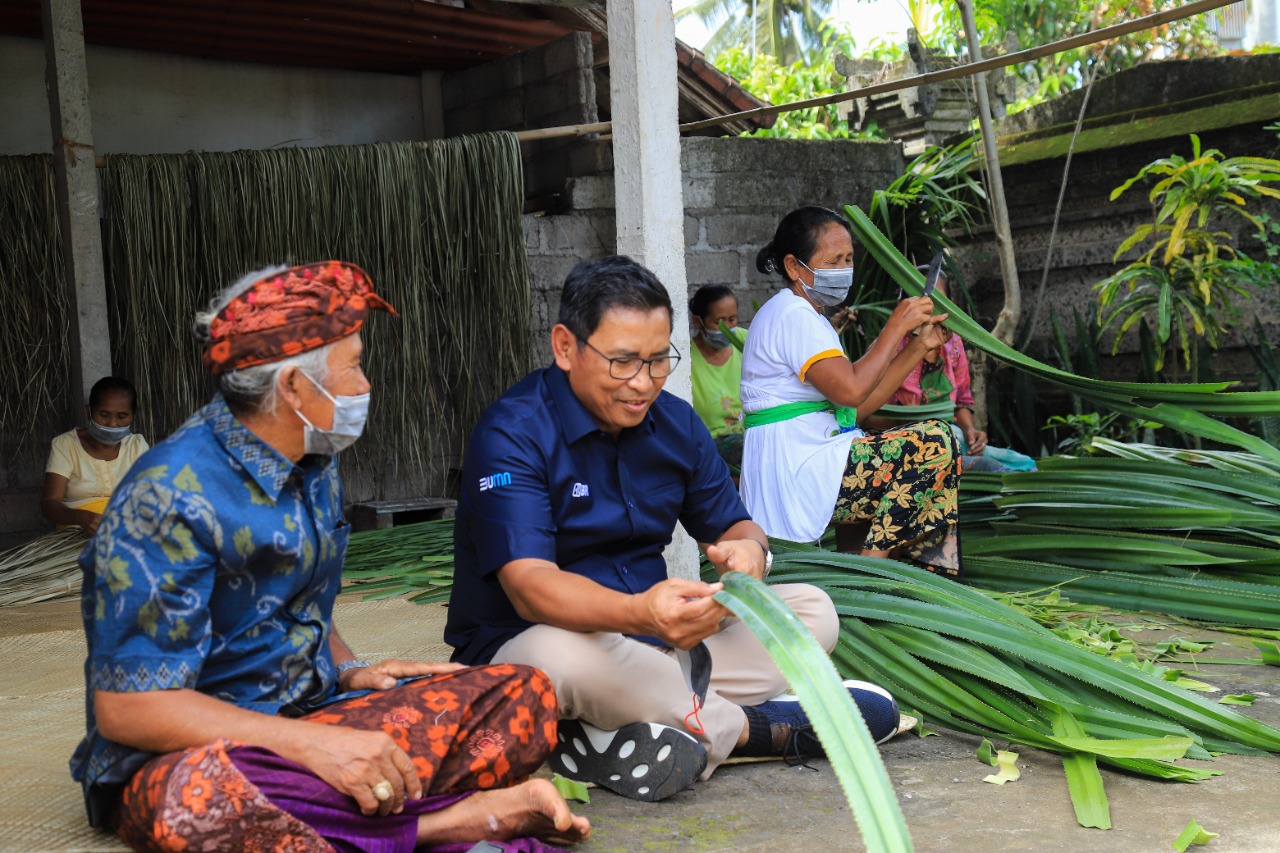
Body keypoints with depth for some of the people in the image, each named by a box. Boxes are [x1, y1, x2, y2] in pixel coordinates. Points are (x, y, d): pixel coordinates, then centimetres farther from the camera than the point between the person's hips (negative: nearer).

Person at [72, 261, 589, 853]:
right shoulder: (170, 496, -17)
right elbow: (126, 707, -21)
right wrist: (312, 744, -28)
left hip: (311, 718, 7)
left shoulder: (315, 469, 8)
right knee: (201, 796, -44)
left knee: (524, 695, -8)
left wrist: (349, 670, 1)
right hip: (191, 750, -7)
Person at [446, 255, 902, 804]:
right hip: (516, 648, -6)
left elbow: (733, 524, 10)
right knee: (566, 654, -41)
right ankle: (750, 727, -16)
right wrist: (639, 612, -49)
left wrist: (748, 550, -18)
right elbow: (528, 585, -29)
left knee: (811, 610, -3)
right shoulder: (512, 435, -18)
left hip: (652, 637, 7)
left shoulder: (675, 423, 4)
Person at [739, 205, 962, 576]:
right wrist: (895, 327, -12)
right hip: (795, 471, -11)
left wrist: (918, 346, 9)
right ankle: (875, 560, -11)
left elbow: (863, 402, 16)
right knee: (934, 442, -17)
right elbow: (851, 390, -23)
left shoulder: (808, 317, 23)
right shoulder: (790, 314, -11)